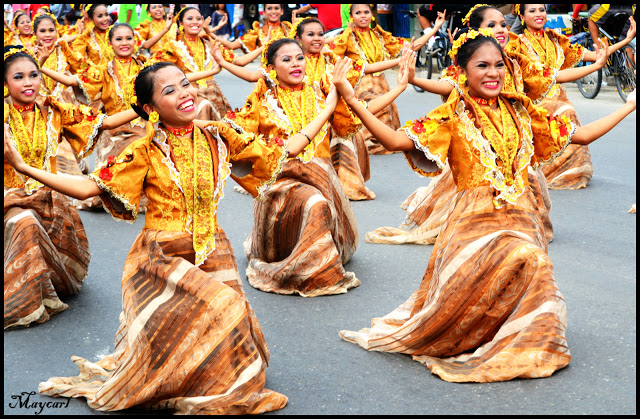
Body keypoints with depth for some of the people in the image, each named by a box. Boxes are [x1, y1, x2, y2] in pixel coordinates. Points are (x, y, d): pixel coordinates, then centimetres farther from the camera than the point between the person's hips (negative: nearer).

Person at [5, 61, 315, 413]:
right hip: (162, 255, -4)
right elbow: (89, 187, -10)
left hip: (212, 252, 4)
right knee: (221, 309, -26)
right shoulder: (146, 151, -6)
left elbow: (275, 155, 13)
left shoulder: (216, 136, 3)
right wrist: (23, 167, -17)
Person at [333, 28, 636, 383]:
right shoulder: (453, 115, 2)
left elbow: (581, 135, 20)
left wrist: (630, 105, 23)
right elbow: (396, 140, -10)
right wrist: (352, 101, -20)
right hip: (476, 217, -4)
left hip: (521, 217, 4)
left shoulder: (520, 110, 14)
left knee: (529, 261, -25)